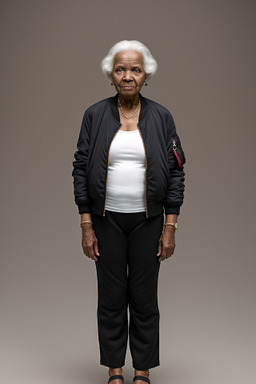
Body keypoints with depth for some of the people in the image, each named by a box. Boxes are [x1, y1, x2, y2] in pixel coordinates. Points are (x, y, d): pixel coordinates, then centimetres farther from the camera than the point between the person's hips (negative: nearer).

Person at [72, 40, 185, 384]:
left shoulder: (161, 117, 0)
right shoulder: (94, 115, 0)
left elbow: (176, 172, 0)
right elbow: (81, 170, 0)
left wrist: (170, 228, -5)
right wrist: (86, 227, -4)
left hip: (147, 221, 0)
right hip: (106, 220, 0)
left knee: (145, 300, 8)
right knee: (111, 299, 9)